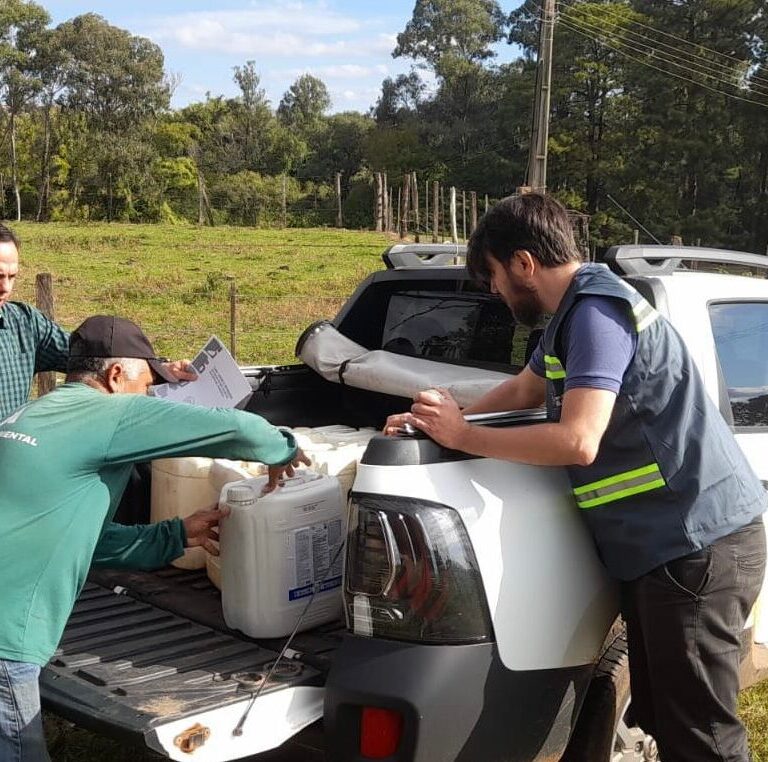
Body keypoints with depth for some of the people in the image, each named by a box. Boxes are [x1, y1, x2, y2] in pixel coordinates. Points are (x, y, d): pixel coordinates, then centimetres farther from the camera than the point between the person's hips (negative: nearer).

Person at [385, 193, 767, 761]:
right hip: (668, 544, 10)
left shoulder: (595, 310, -17)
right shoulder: (574, 312, 16)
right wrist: (446, 418, 25)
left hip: (698, 546, -10)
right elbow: (523, 390, 33)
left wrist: (461, 437, -14)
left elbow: (577, 441, -25)